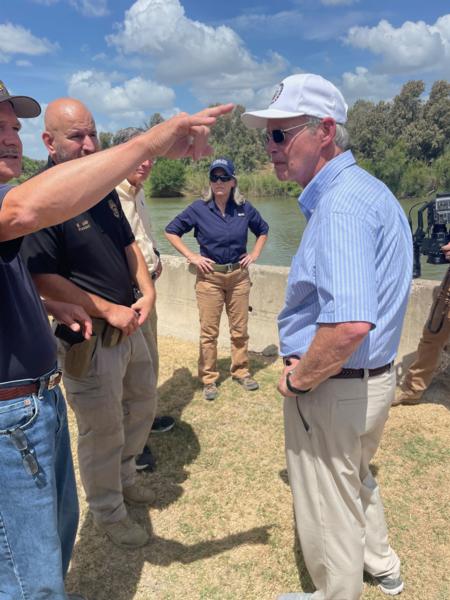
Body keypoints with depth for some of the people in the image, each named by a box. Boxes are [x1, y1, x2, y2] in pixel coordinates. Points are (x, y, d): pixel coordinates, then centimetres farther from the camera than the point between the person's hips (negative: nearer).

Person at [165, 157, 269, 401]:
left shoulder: (244, 208, 0)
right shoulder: (199, 208, -7)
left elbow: (263, 230, 18)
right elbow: (171, 231, 0)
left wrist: (255, 254, 6)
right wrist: (192, 257, -6)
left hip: (239, 276, 2)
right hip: (209, 277, -2)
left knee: (240, 329, 11)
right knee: (209, 332, 4)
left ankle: (241, 371, 29)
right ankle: (209, 379, 18)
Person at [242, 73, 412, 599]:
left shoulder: (339, 204, -25)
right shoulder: (371, 191, 8)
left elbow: (349, 324, -37)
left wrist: (299, 379, -19)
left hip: (335, 386, -10)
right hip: (375, 376, 10)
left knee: (327, 511, 14)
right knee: (355, 478, 32)